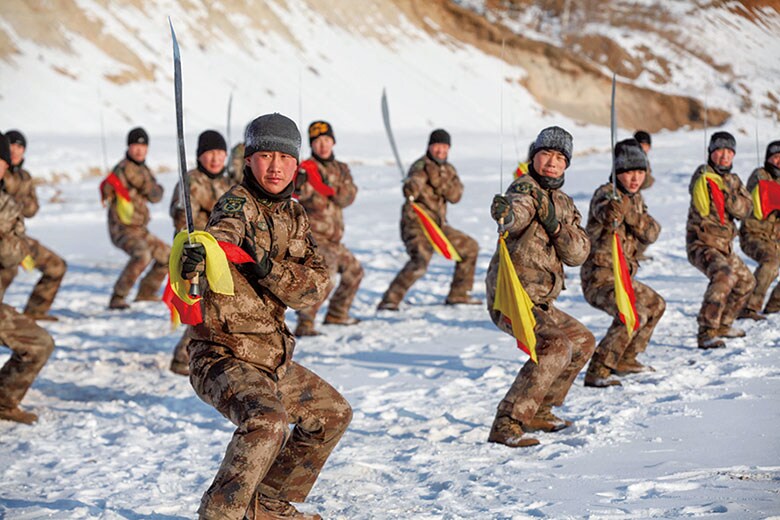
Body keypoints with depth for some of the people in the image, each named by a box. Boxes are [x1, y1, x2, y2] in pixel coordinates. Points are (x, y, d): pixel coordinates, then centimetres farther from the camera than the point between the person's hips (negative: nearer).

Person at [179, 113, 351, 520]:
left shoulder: (294, 216, 7)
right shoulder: (238, 204, -14)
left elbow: (315, 285, -6)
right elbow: (223, 229, -40)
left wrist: (267, 267, -25)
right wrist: (198, 254, -63)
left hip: (273, 360, 9)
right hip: (224, 356, -8)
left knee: (333, 413, 23)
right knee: (267, 420, -34)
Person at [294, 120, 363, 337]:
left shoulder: (341, 169, 11)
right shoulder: (309, 168, -9)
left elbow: (348, 197, -6)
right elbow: (302, 193, -28)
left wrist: (331, 188, -24)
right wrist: (303, 185, -50)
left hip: (333, 239, 8)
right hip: (313, 235, -8)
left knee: (354, 270, 23)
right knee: (326, 274, -28)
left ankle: (336, 313, 38)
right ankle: (304, 323, -29)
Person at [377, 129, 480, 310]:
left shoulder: (448, 169, 12)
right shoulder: (421, 166, -11)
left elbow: (455, 195, -5)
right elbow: (414, 181, -34)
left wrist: (438, 180, -21)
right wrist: (411, 188, -58)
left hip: (439, 225, 8)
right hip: (417, 224, -8)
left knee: (470, 247, 16)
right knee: (420, 261, -30)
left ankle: (458, 294, 26)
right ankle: (390, 300, -24)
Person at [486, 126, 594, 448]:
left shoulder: (564, 204, 12)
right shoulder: (525, 188, -12)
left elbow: (578, 254, -2)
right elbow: (519, 208, -38)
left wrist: (554, 223, -19)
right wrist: (506, 213, -63)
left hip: (541, 302, 9)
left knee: (583, 341, 22)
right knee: (556, 346, -28)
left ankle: (539, 410, 30)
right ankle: (506, 425, -28)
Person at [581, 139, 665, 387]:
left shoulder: (635, 198, 11)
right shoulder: (606, 192, -16)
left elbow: (651, 233, -2)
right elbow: (605, 214, -41)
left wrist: (633, 216, -21)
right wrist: (614, 205, -64)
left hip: (624, 276, 10)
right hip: (600, 276, -10)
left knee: (655, 305, 27)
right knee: (634, 315, -29)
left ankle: (625, 360, 36)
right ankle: (596, 372, -23)